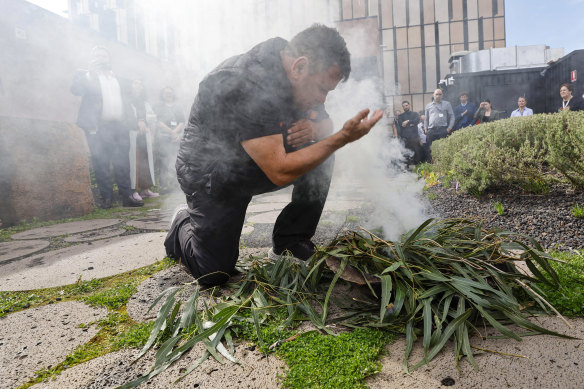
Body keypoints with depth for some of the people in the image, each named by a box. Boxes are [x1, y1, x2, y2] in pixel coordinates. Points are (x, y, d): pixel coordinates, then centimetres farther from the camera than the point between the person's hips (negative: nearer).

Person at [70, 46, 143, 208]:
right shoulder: (85, 75, 12)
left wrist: (129, 121, 7)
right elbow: (75, 89, -6)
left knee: (122, 163, 1)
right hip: (98, 128, -3)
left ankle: (127, 196, 3)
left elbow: (126, 102, 21)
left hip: (120, 127, 3)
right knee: (100, 164, -3)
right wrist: (89, 72, -9)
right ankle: (106, 197, 2)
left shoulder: (120, 80, 23)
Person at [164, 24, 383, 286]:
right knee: (214, 275, -6)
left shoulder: (286, 70, -9)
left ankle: (289, 244, -1)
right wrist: (342, 138, -34)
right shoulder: (243, 85, -34)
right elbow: (281, 172, -37)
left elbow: (325, 122, 5)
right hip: (210, 176, -7)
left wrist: (313, 128, -20)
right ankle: (183, 225, 25)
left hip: (254, 168, 7)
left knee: (320, 157, -14)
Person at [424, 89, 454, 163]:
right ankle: (430, 163, 4)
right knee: (428, 148, -3)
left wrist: (449, 128, -2)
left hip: (442, 129, -2)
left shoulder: (447, 104, 12)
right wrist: (425, 128, 9)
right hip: (431, 130, 2)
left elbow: (452, 116, 10)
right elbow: (426, 118, 22)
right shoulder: (428, 106, 19)